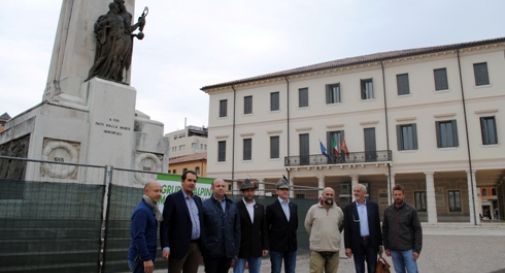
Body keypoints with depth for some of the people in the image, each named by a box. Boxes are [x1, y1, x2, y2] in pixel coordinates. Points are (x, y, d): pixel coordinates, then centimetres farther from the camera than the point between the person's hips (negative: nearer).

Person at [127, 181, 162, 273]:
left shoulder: (149, 208, 13)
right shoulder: (142, 210, -17)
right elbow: (138, 236, -24)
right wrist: (146, 259, -25)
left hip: (146, 256, 9)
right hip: (141, 257, -9)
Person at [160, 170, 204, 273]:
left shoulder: (198, 199, 14)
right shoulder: (172, 198, -5)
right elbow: (165, 224, -10)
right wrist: (165, 246, -18)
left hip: (197, 246, 6)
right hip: (179, 246, -6)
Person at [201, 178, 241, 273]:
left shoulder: (232, 206, 9)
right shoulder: (205, 205, -5)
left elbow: (237, 229, 11)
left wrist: (236, 249, 7)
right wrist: (203, 249, -7)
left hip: (228, 252, 4)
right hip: (211, 252, -4)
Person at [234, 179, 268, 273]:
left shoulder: (260, 207, 8)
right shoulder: (236, 207, -7)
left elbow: (264, 229, 10)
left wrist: (265, 246, 6)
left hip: (256, 249, 5)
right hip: (240, 249, -4)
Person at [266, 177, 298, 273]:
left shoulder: (294, 206, 8)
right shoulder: (271, 207, -7)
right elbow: (266, 227, -2)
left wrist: (292, 236, 12)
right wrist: (271, 240, 2)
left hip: (291, 246, 5)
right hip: (276, 247, -4)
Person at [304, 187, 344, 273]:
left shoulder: (338, 210, 5)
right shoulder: (313, 209, -2)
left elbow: (341, 225, 21)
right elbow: (307, 225, 9)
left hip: (334, 249, 3)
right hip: (317, 249, -3)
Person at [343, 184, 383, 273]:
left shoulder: (373, 205, 3)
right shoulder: (349, 208, -1)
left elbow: (377, 225, 6)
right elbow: (346, 229, -1)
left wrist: (380, 243, 5)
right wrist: (347, 246, -6)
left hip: (372, 242, 1)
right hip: (357, 243, -1)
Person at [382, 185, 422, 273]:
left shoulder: (411, 210, -3)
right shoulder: (387, 211, 4)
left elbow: (418, 230, -5)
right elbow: (385, 229, 9)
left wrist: (417, 249, -10)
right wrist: (386, 247, 6)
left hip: (408, 248, -2)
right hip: (394, 249, 3)